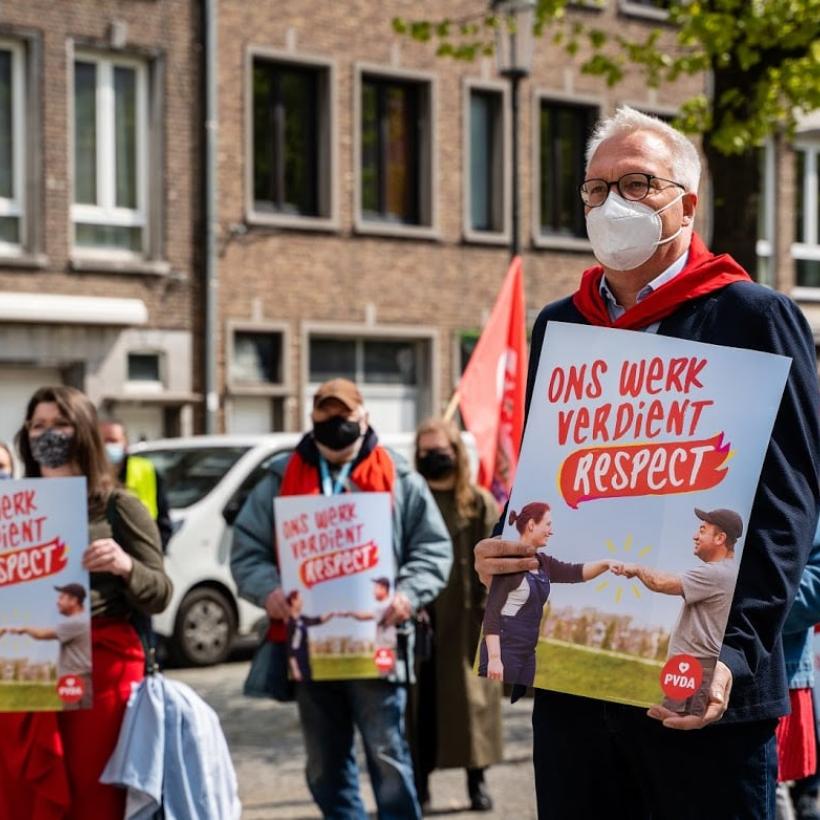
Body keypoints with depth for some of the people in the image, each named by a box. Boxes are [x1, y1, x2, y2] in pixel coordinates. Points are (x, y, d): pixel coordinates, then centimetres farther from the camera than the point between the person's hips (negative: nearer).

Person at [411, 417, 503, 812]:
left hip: (466, 619, -1)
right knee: (421, 701, 2)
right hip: (421, 619, 1)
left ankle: (477, 781, 11)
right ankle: (419, 782, 11)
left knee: (472, 698, 2)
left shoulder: (480, 503, 4)